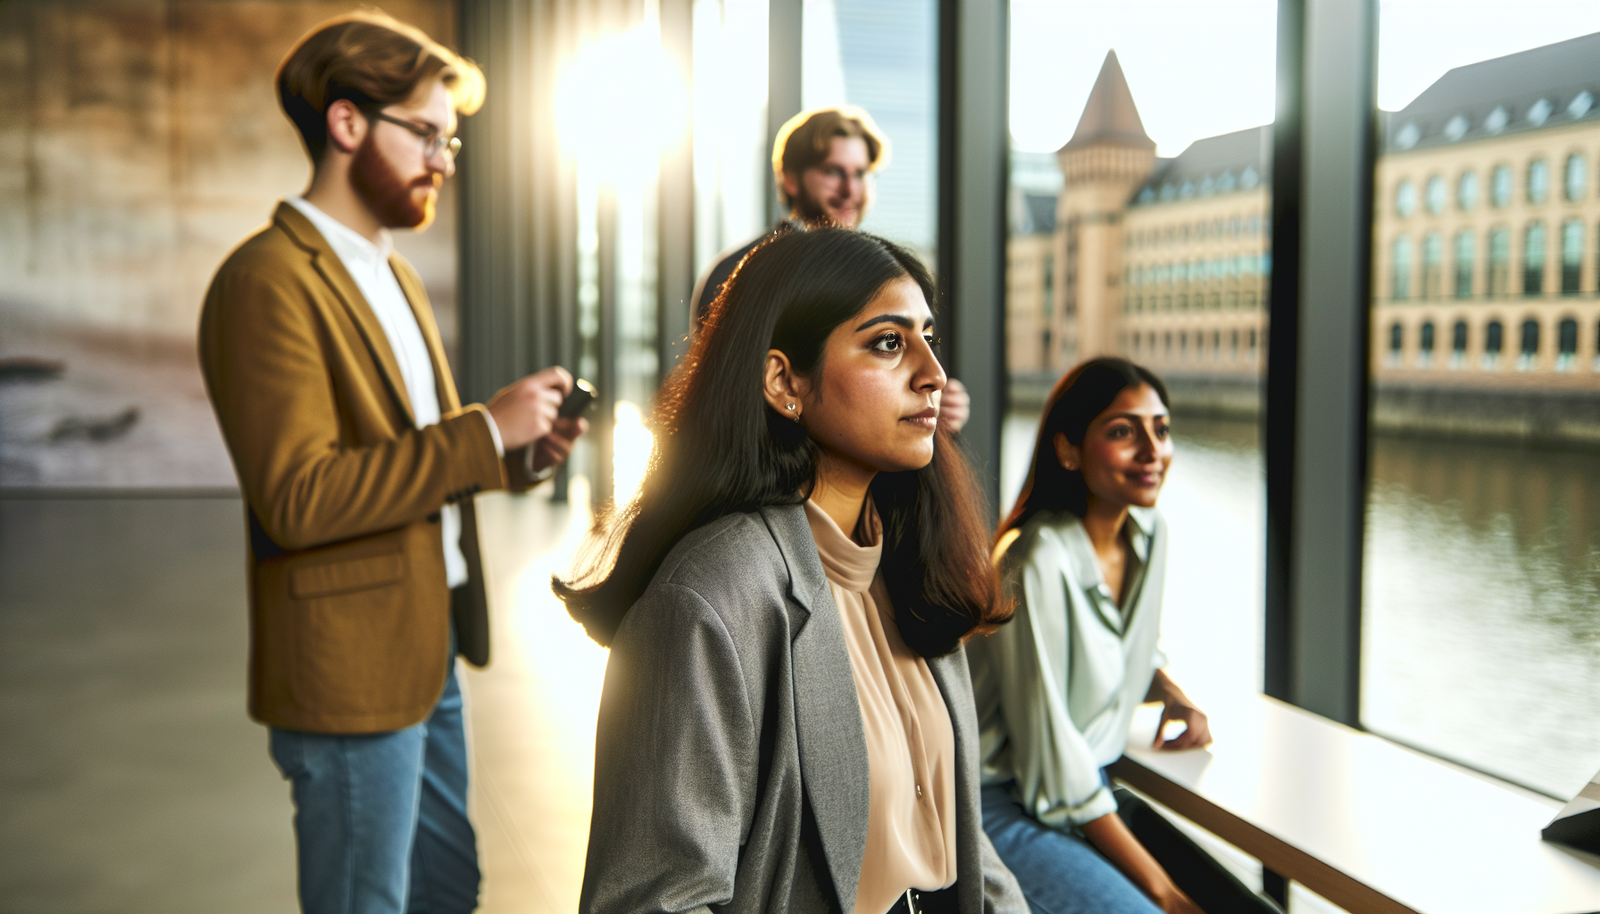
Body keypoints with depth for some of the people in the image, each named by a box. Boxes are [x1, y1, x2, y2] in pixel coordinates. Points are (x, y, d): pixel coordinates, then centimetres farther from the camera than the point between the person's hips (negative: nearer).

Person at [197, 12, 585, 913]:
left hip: (429, 651, 9)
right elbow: (299, 495, -25)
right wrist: (484, 430, -23)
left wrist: (518, 452, 0)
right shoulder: (269, 281, -16)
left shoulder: (393, 273, 14)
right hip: (351, 671, -9)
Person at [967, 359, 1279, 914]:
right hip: (1002, 806, -7)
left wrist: (1173, 696, -3)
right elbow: (1049, 752, -20)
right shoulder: (1038, 564, -23)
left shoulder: (1149, 532, 1)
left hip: (1094, 790, 7)